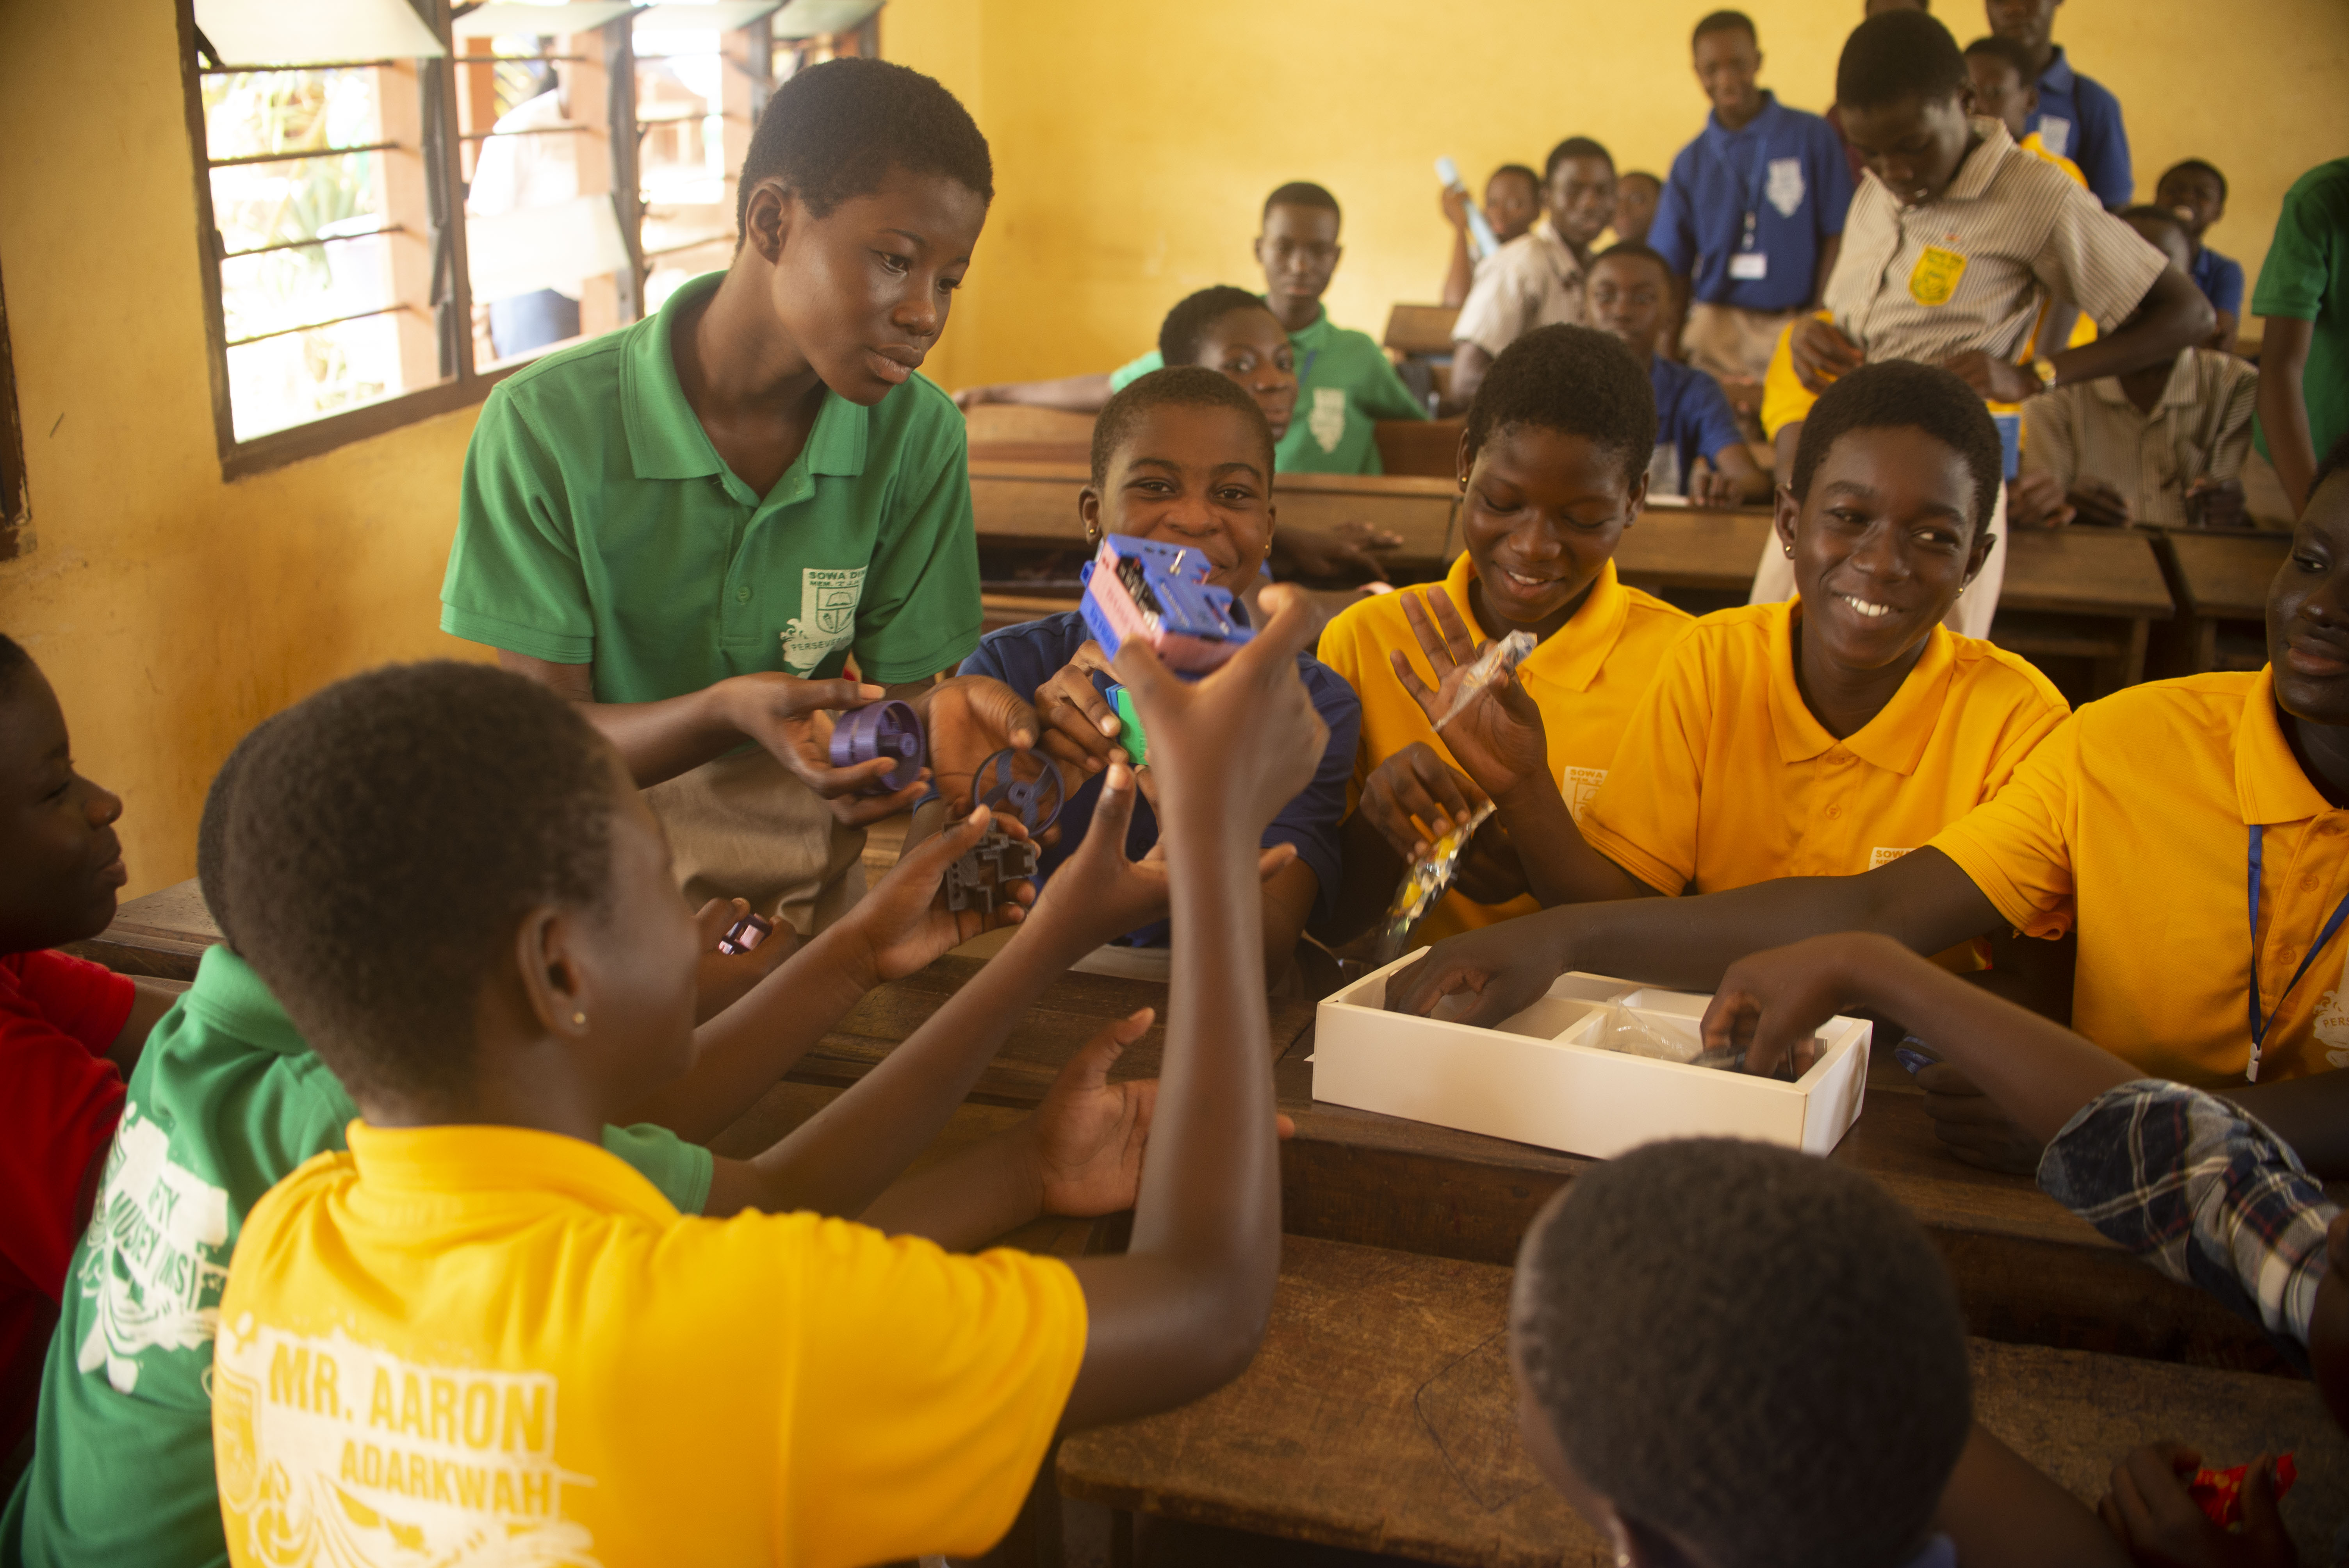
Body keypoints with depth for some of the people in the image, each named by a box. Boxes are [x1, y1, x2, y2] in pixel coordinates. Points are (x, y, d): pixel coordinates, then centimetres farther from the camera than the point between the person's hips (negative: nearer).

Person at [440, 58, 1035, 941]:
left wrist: (938, 718, -26)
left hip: (811, 884, 2)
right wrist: (728, 712, -30)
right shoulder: (545, 424, -13)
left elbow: (901, 695, -2)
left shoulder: (918, 435, -5)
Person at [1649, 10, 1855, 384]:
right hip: (1716, 326, 2)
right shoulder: (1691, 163, 10)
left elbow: (1837, 238, 2)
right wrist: (1670, 351, 0)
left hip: (1793, 325, -2)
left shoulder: (1811, 137, 3)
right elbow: (1670, 268, 10)